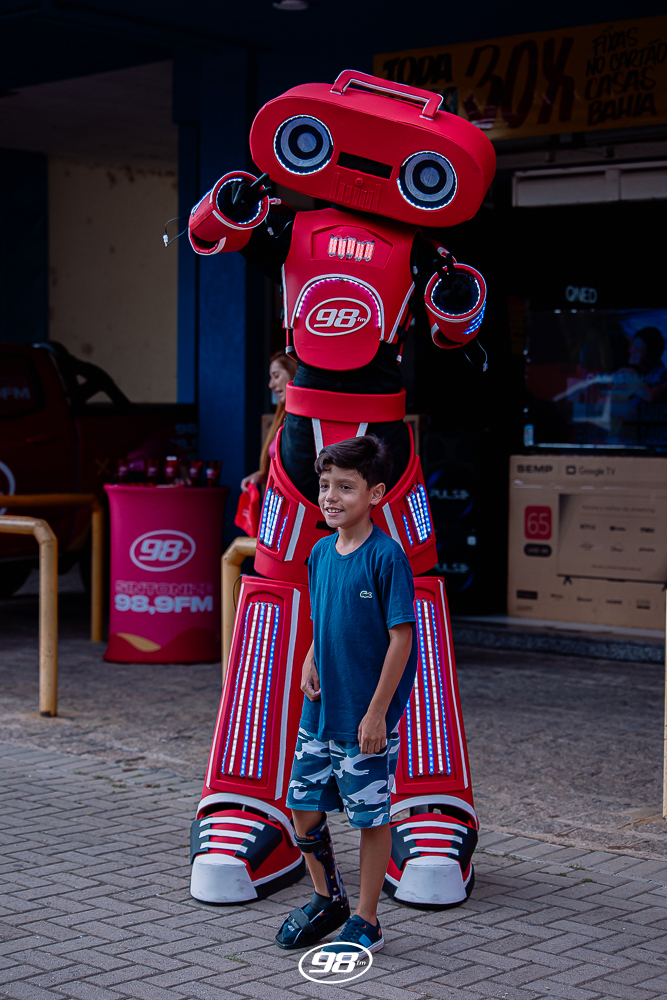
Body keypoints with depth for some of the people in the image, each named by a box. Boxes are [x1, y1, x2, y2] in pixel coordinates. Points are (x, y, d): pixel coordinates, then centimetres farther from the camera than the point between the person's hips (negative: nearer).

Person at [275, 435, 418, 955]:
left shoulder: (386, 556, -15)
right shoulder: (320, 553, 5)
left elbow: (402, 637, -15)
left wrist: (377, 712, -16)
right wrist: (310, 663, -1)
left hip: (367, 718, -7)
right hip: (320, 712, 7)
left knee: (371, 816, 5)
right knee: (304, 807, 12)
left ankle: (366, 922, 19)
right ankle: (328, 898, 34)